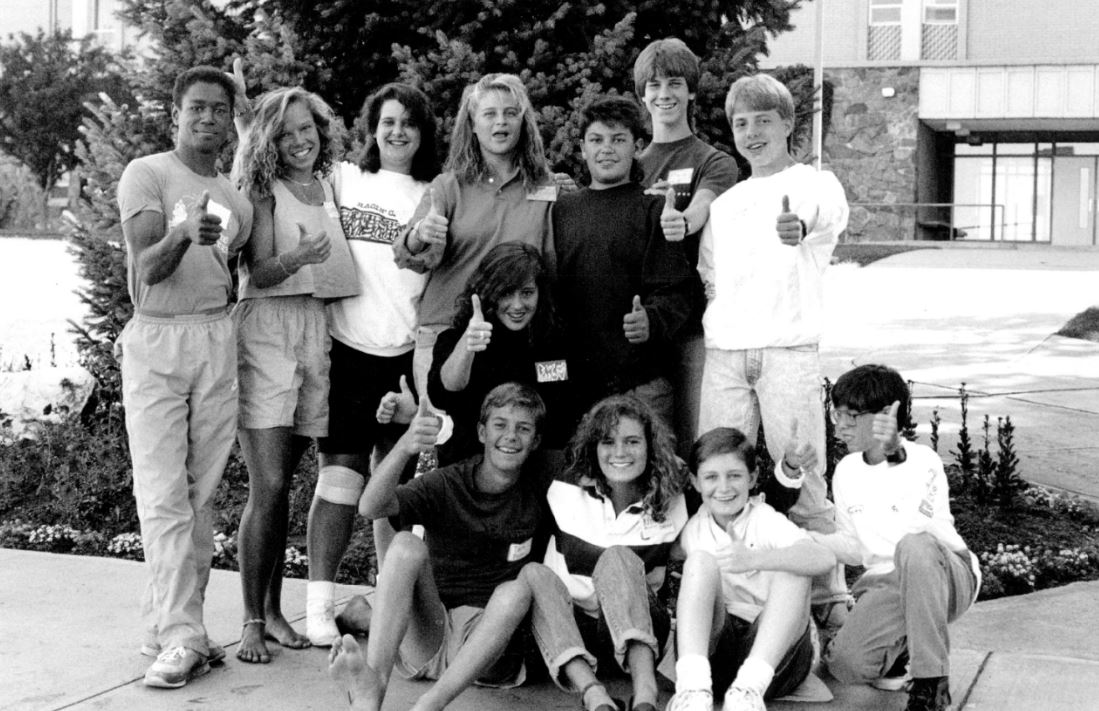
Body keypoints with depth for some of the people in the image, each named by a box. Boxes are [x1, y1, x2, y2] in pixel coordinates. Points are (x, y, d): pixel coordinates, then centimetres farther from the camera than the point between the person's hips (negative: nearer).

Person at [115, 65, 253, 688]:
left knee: (203, 491, 4)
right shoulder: (147, 175, -1)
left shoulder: (237, 198, 15)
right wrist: (183, 234, -31)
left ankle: (170, 622, 12)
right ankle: (180, 637, -8)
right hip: (156, 339, -5)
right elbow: (148, 269, -14)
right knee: (164, 493, -8)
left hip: (217, 340, 5)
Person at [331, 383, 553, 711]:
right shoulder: (445, 484, -1)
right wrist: (404, 447, -38)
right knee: (407, 544, -25)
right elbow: (370, 507, -20)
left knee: (517, 591, -29)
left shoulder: (540, 491, 6)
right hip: (421, 638, 0)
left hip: (485, 636, 1)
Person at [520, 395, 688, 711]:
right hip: (565, 626, 1)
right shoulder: (566, 492, 3)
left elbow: (651, 576, 4)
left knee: (616, 560, -29)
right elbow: (575, 560, -1)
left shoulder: (668, 502, 5)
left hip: (638, 626, 0)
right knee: (535, 574, -30)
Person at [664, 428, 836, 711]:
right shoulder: (694, 530, 14)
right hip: (712, 647, 2)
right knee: (701, 561, -18)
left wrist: (755, 559, -36)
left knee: (791, 567, -23)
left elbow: (825, 559, -20)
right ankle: (693, 685, -39)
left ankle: (750, 685, -41)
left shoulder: (766, 521, 0)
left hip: (773, 648, -2)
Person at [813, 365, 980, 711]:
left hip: (949, 577, -4)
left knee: (913, 545, -41)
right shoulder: (846, 472, 7)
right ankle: (900, 644, 10)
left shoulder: (923, 461, -12)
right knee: (845, 663, -26)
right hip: (884, 585, 4)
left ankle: (931, 683, -28)